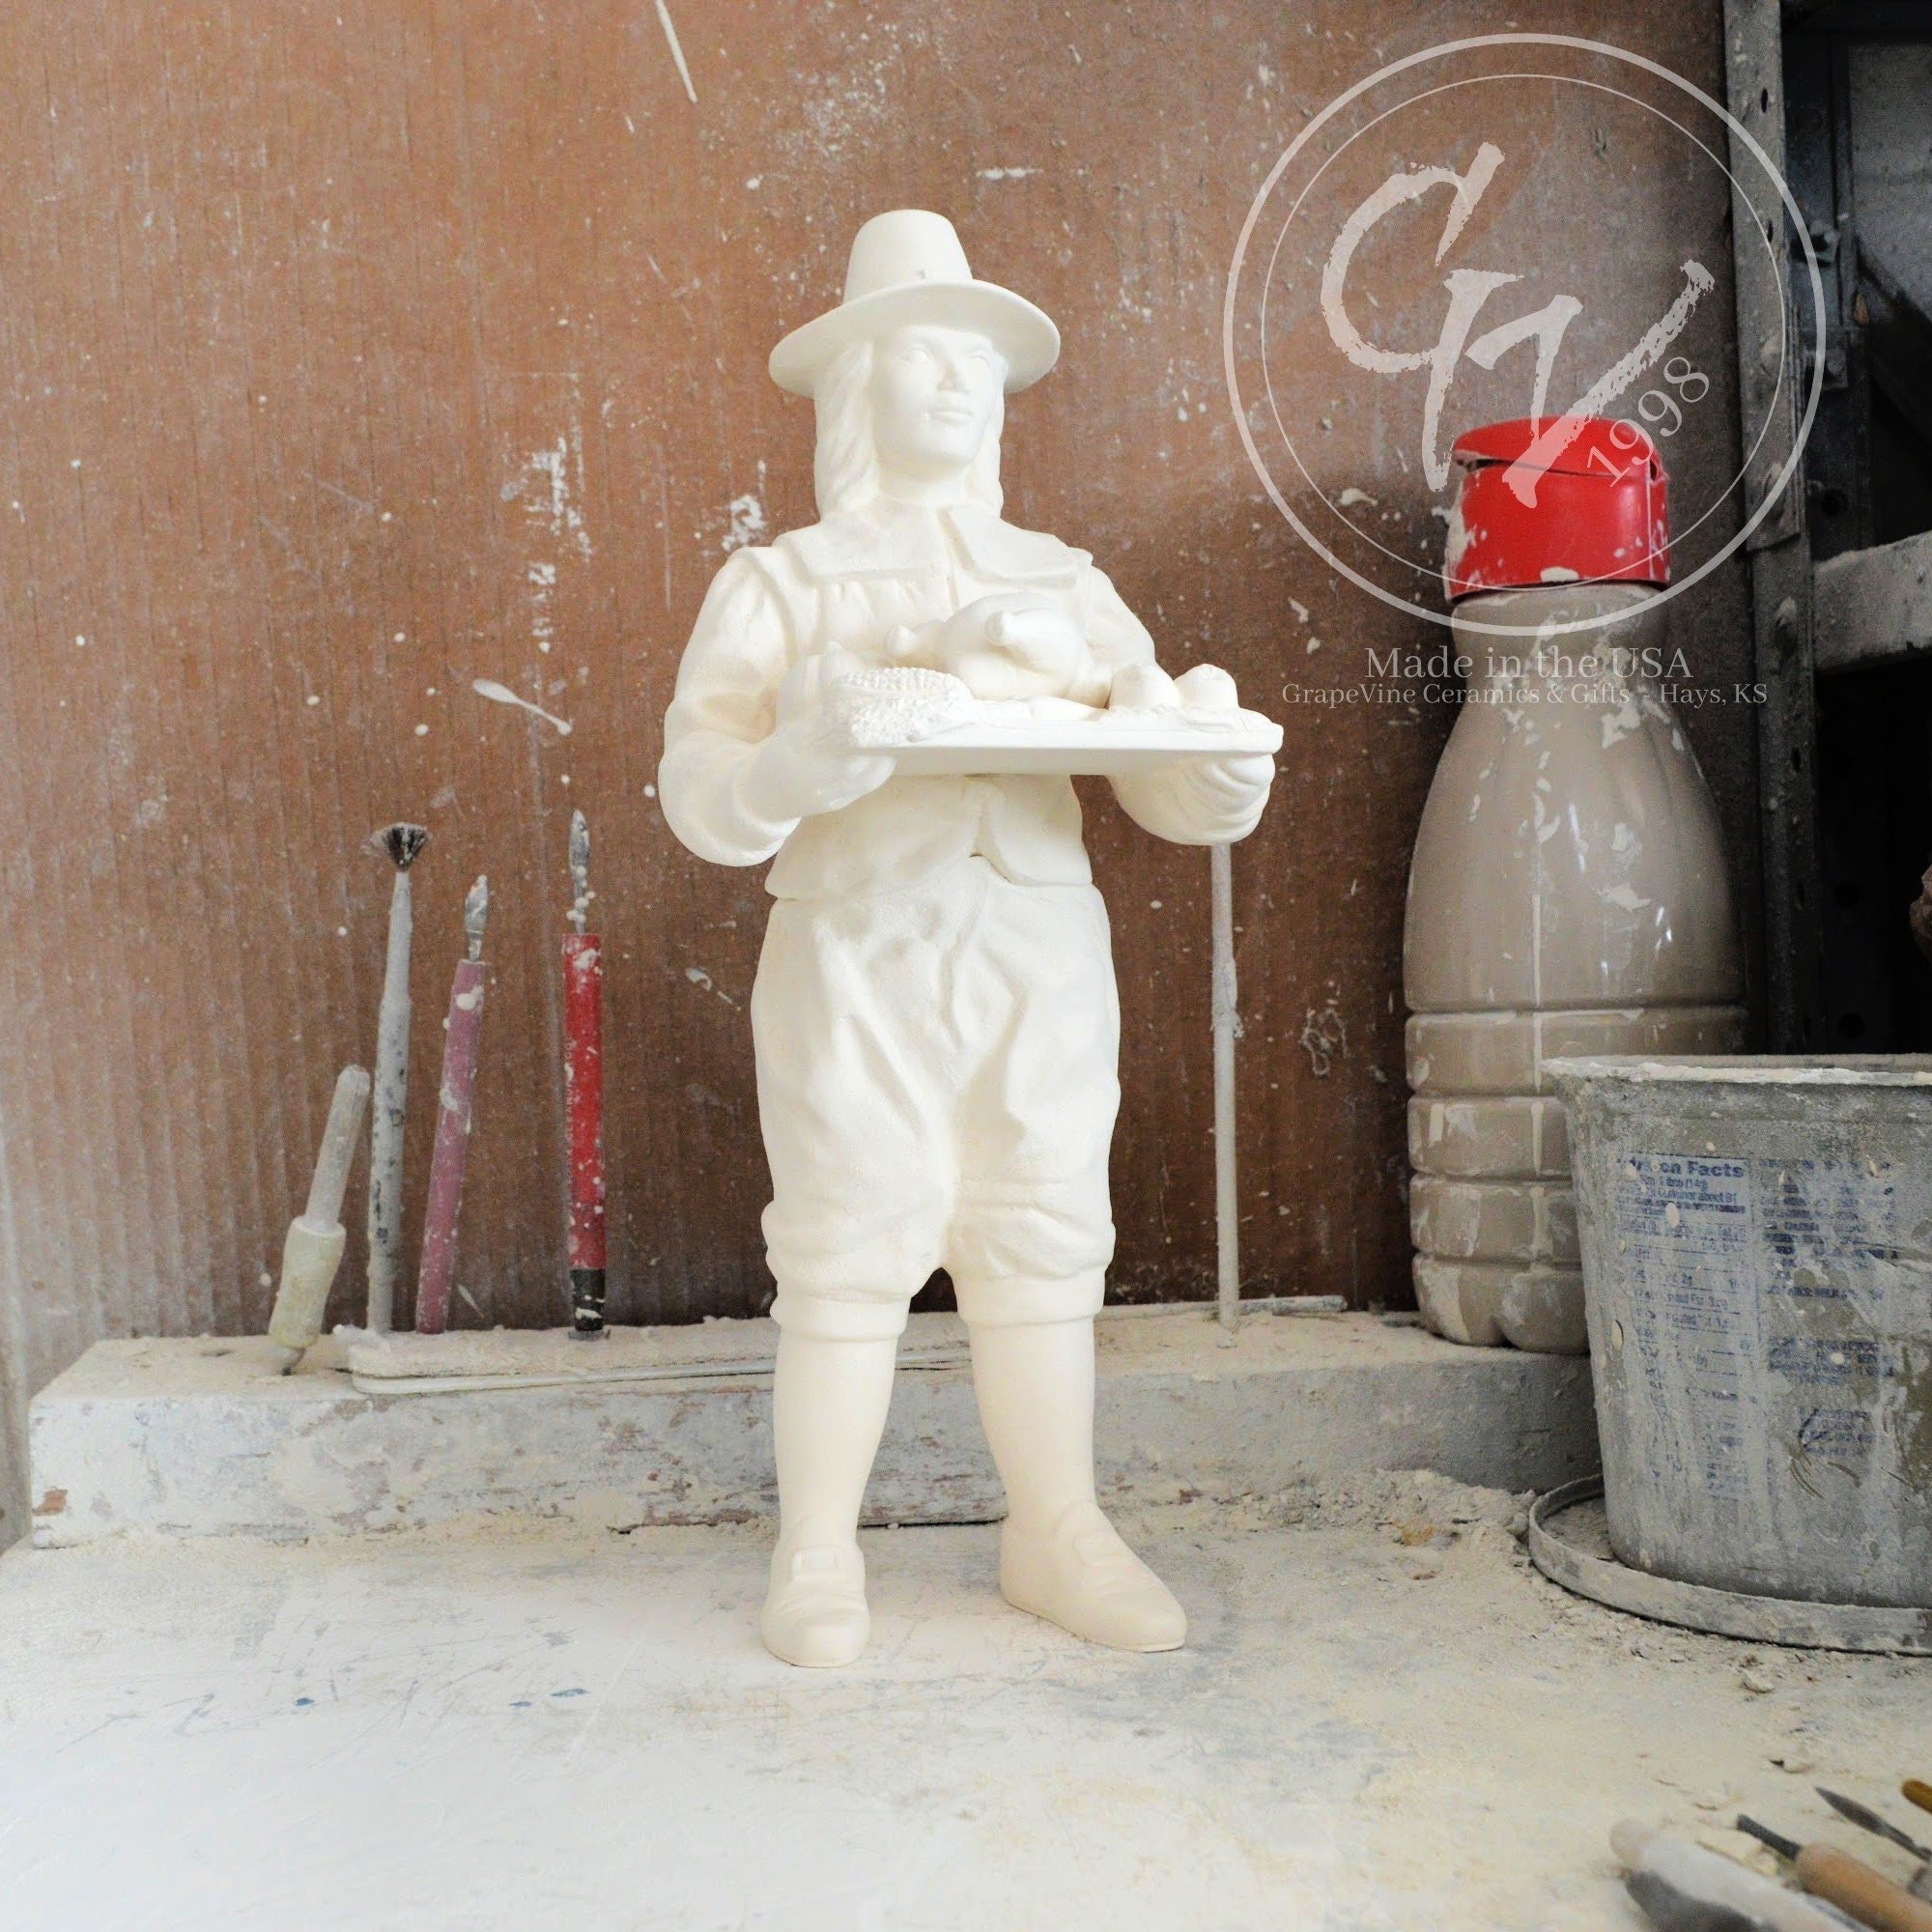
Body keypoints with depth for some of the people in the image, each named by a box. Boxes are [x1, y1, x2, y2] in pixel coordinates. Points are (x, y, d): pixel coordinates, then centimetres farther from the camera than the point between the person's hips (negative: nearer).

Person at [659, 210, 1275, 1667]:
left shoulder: (1066, 583, 19)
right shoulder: (781, 582, 9)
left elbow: (1172, 793, 12)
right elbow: (703, 792, -4)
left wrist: (1216, 744, -11)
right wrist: (803, 760, -24)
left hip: (1041, 953, 3)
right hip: (859, 956, -3)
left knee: (1043, 1238, 4)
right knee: (851, 1248, -3)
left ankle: (1057, 1531, 17)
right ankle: (819, 1555, 11)